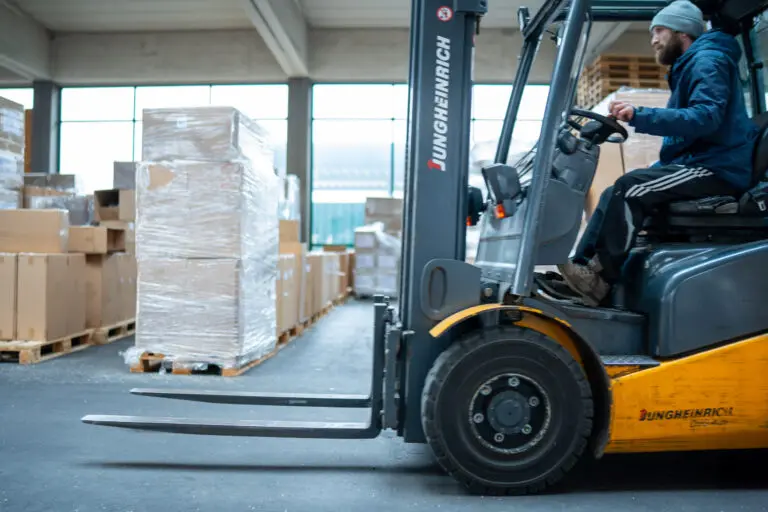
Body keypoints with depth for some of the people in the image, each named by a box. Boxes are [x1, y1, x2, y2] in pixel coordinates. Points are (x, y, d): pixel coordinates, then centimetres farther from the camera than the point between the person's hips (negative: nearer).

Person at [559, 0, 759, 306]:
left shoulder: (708, 61, -7)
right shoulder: (687, 67, 25)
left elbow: (706, 117, -25)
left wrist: (640, 116, -31)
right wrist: (659, 168, 18)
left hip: (718, 168, -10)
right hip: (698, 164, 10)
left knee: (630, 187, -26)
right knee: (614, 193, 1)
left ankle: (601, 279, -21)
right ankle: (579, 269, -7)